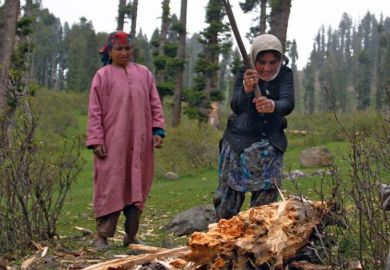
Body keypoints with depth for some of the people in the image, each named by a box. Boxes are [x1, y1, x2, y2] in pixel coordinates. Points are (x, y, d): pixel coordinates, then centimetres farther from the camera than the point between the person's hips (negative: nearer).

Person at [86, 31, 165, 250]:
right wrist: (96, 140, -9)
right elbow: (95, 111, -1)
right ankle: (102, 236, 2)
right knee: (110, 186, -4)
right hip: (112, 143, -3)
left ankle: (131, 235, 14)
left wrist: (158, 130, 0)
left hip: (140, 142, 3)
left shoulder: (144, 73, 10)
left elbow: (155, 105, 11)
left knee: (137, 187, 5)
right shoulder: (103, 76, 1)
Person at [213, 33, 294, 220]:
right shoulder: (244, 75, -12)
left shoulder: (284, 74, -8)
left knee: (266, 200, 1)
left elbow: (288, 103, -26)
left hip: (270, 144, 1)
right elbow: (236, 106, -28)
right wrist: (246, 90, -49)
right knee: (228, 198, -1)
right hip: (239, 141, -1)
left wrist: (272, 106, -49)